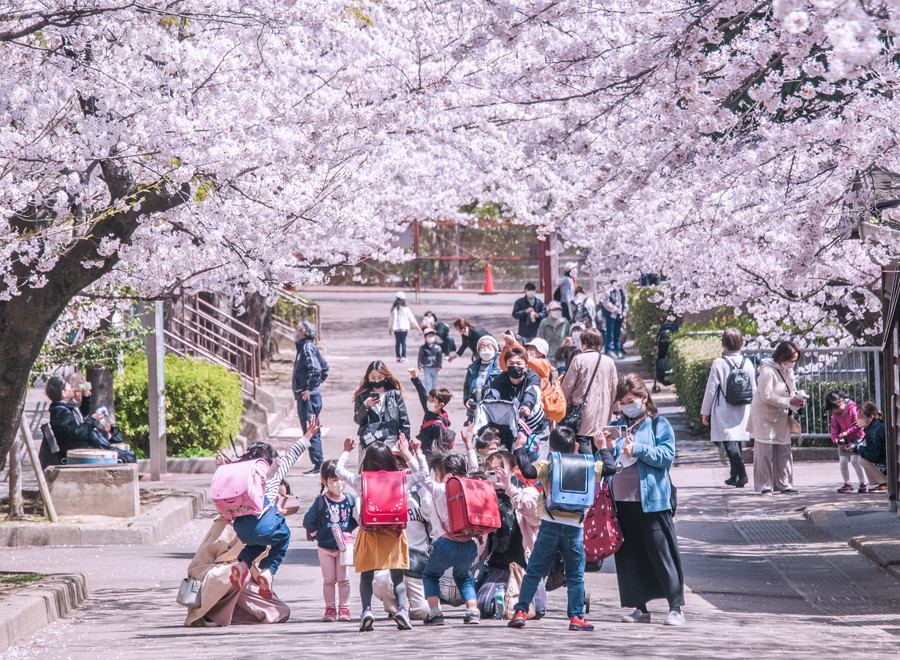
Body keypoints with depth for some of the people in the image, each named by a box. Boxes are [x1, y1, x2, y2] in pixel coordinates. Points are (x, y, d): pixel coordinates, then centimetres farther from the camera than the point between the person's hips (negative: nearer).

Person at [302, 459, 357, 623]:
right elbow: (308, 521, -4)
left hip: (343, 546, 1)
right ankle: (330, 609, 12)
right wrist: (317, 534, -6)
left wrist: (348, 531, -5)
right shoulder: (320, 501, -9)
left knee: (343, 578, 5)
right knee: (328, 579, 5)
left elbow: (356, 518, 6)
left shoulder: (350, 500, -5)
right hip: (324, 546, -1)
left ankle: (344, 609, 12)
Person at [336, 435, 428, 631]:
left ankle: (366, 610, -9)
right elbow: (423, 472, 13)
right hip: (394, 534, 0)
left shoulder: (361, 481, -4)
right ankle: (402, 609, -11)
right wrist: (416, 452, 18)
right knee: (398, 577, 8)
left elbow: (339, 470, 13)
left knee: (366, 577, 10)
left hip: (369, 534, 0)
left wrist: (346, 451, 25)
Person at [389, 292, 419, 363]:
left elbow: (390, 320, 7)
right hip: (404, 328, -2)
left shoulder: (393, 310, 0)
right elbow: (411, 319, 1)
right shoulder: (406, 309, -6)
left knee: (397, 343, 10)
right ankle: (403, 357, -7)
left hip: (396, 328, 2)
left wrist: (390, 329, 18)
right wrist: (416, 326, 14)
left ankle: (398, 357, 12)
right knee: (403, 342, 0)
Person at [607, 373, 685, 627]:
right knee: (630, 555, 7)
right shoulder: (618, 425, 17)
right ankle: (640, 608, 14)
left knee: (661, 552, -6)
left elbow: (667, 455, -10)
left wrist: (638, 449, -17)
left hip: (651, 501, -5)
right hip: (621, 500, 5)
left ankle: (676, 607, -3)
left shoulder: (659, 425, 2)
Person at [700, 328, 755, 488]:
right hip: (743, 412, 5)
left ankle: (741, 473, -23)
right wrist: (752, 411, 21)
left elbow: (711, 389, -7)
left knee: (730, 442, -8)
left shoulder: (718, 363, -11)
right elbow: (753, 389, 9)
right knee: (737, 442, 17)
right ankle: (735, 476, 24)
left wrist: (705, 411, 3)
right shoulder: (747, 363, 2)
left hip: (724, 411, -5)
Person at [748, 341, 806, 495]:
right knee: (765, 451, -6)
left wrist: (798, 400, -9)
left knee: (784, 450, 6)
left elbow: (792, 391, 15)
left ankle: (784, 484, 11)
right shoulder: (767, 371, -18)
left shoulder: (788, 370, 8)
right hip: (765, 415, -8)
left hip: (781, 416, 8)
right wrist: (789, 401, -22)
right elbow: (766, 397, -21)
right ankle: (764, 486, -2)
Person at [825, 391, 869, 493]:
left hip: (857, 438, -6)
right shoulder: (835, 414, 4)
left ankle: (864, 484, -8)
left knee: (854, 460, -17)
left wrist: (847, 432, -24)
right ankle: (847, 484, 12)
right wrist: (836, 440, -12)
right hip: (844, 441, 6)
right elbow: (834, 429, 7)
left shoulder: (853, 409, -14)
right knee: (842, 461, -2)